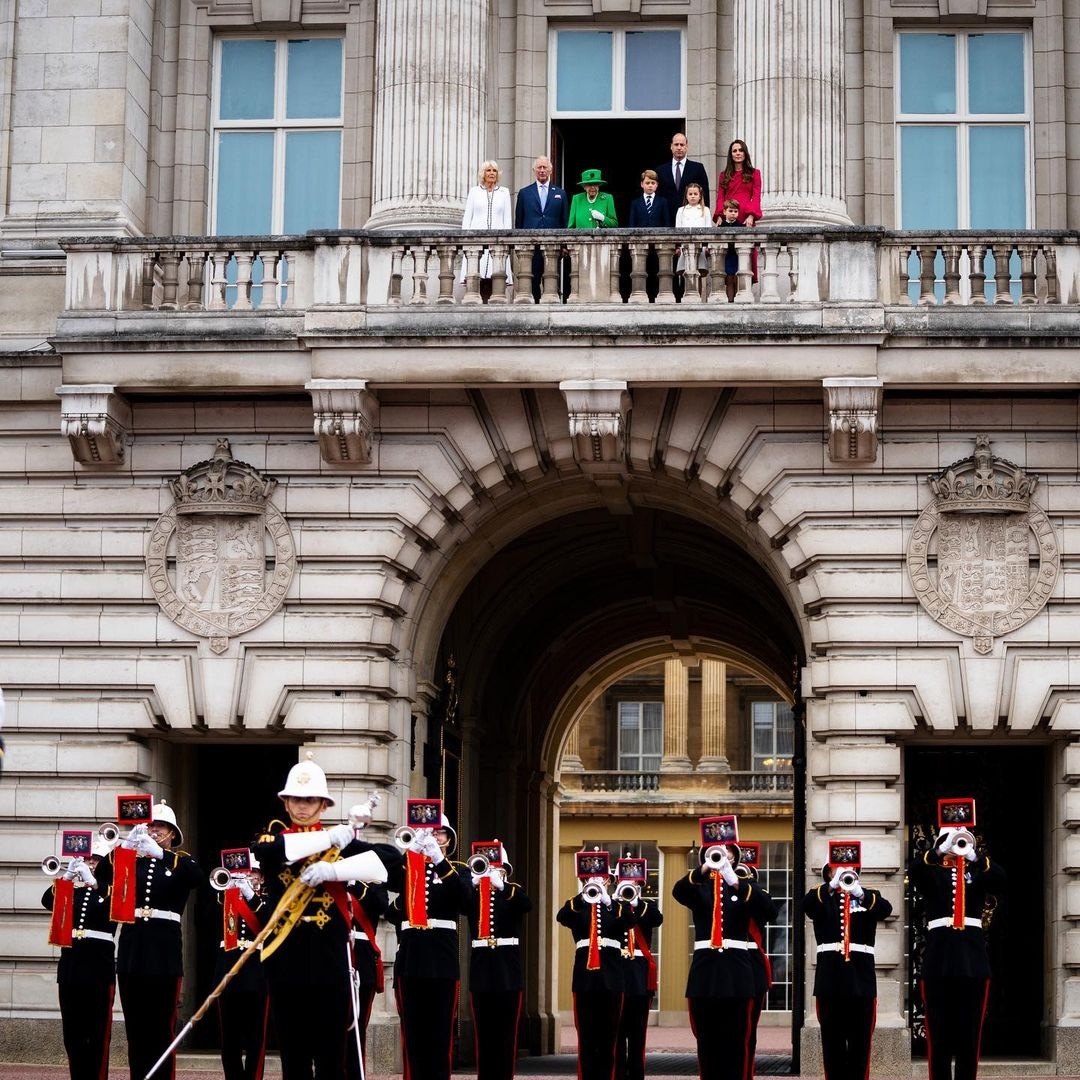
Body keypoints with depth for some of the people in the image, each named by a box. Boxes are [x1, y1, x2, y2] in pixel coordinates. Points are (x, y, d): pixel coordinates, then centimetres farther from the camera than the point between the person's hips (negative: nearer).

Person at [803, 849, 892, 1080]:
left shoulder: (868, 896, 9)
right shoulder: (822, 898, 7)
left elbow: (885, 909, -14)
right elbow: (806, 905, -16)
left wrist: (860, 893, -33)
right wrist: (832, 885, -30)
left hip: (860, 975, 0)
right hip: (830, 976, 0)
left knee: (860, 1040, 2)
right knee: (832, 1039, 3)